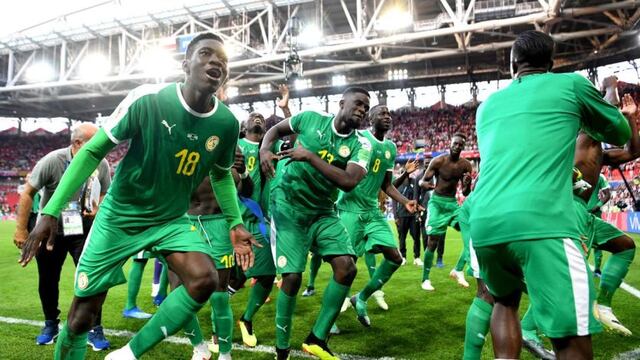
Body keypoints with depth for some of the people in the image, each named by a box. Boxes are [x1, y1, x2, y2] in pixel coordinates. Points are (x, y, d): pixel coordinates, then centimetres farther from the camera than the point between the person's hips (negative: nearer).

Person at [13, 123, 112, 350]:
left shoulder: (101, 165, -13)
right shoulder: (52, 161, -21)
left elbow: (106, 194, 4)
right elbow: (28, 193, -12)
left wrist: (99, 210, -18)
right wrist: (21, 230, -11)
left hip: (82, 229, 1)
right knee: (47, 281, 12)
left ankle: (95, 329, 7)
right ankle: (51, 325, 34)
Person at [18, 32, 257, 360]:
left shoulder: (227, 123, -10)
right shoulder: (147, 99, -21)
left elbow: (221, 174, 10)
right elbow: (93, 152, -12)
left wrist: (235, 222, 2)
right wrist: (51, 211, -15)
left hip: (171, 219, 3)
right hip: (119, 216, -2)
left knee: (205, 280, -22)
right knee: (82, 314, 4)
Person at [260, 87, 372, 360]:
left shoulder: (360, 146, -6)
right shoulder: (310, 119, -7)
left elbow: (349, 182, -25)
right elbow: (276, 130, 10)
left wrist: (310, 156, -28)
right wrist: (264, 150, -11)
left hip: (323, 212, 4)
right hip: (289, 207, -3)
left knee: (347, 268, -10)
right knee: (292, 277, -7)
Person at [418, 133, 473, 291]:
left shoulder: (466, 165, -1)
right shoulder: (438, 161, -13)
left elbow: (466, 193, 3)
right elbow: (422, 181, -10)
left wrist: (467, 184, -20)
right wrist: (424, 184, -34)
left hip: (453, 202, 5)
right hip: (437, 202, -4)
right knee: (432, 242, -6)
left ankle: (458, 270, 7)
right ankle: (425, 279, 8)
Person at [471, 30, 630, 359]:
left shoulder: (488, 105, 24)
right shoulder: (570, 84, 13)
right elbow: (620, 133, 27)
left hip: (483, 224, 5)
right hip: (541, 223, -5)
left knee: (505, 303, 30)